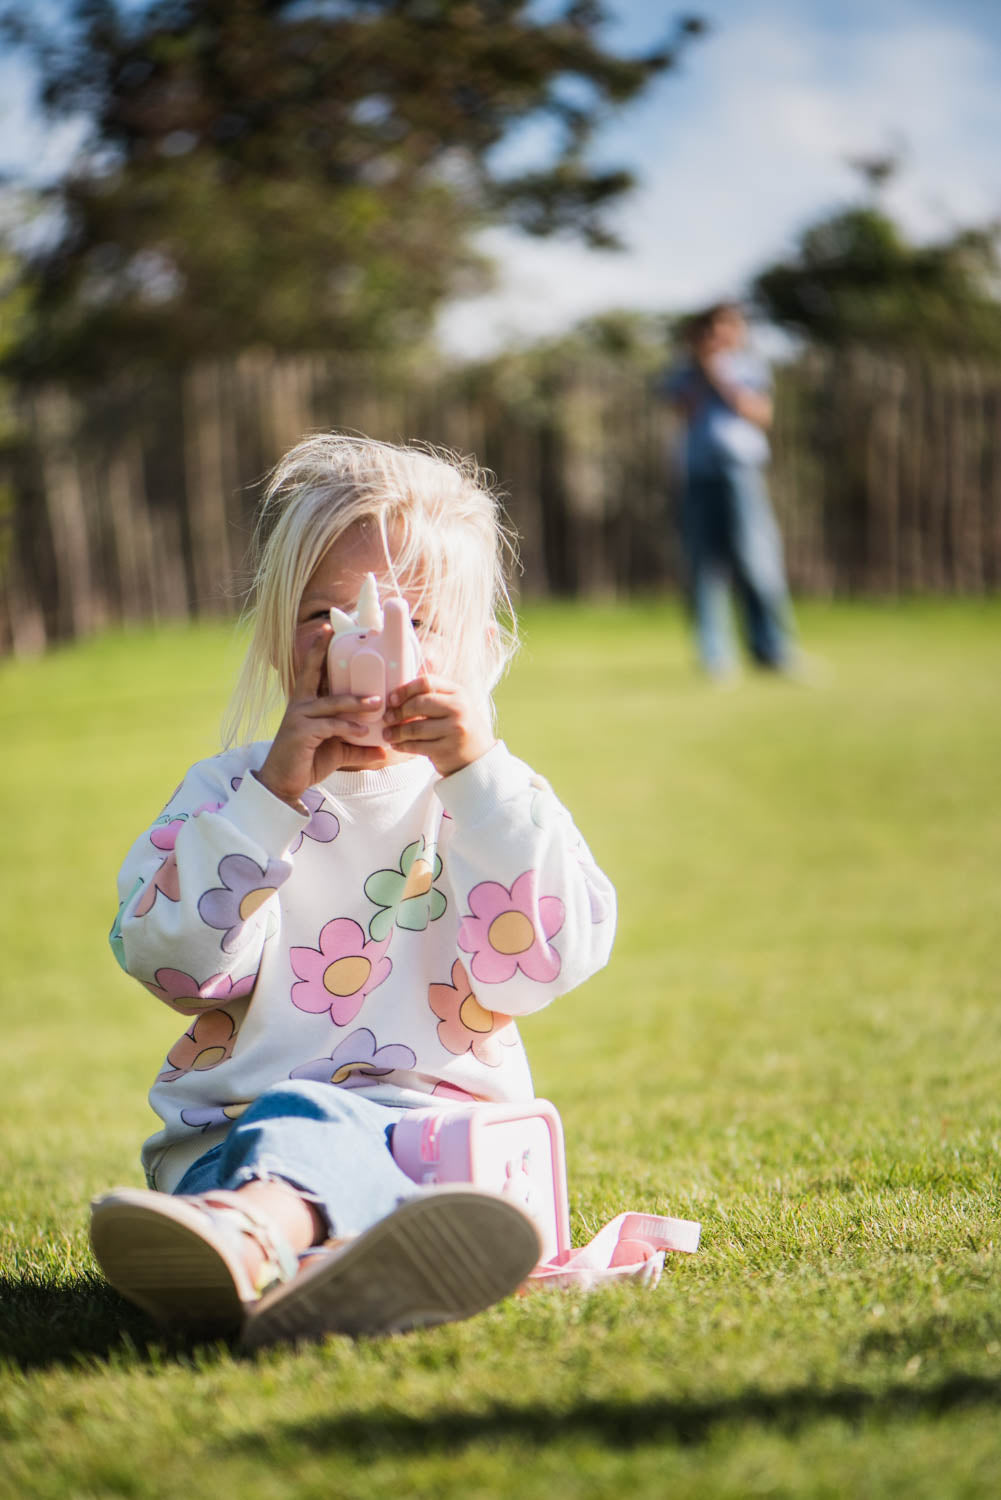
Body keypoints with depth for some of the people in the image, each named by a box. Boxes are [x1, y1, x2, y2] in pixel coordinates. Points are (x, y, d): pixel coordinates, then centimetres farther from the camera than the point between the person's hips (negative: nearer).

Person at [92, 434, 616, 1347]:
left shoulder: (491, 796, 13)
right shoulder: (230, 791, 14)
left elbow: (550, 961, -5)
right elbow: (176, 964, -2)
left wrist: (479, 777, -12)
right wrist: (275, 795, -10)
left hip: (429, 1118, -3)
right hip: (235, 1124, 3)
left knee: (303, 1126, -39)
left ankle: (251, 1236, -72)